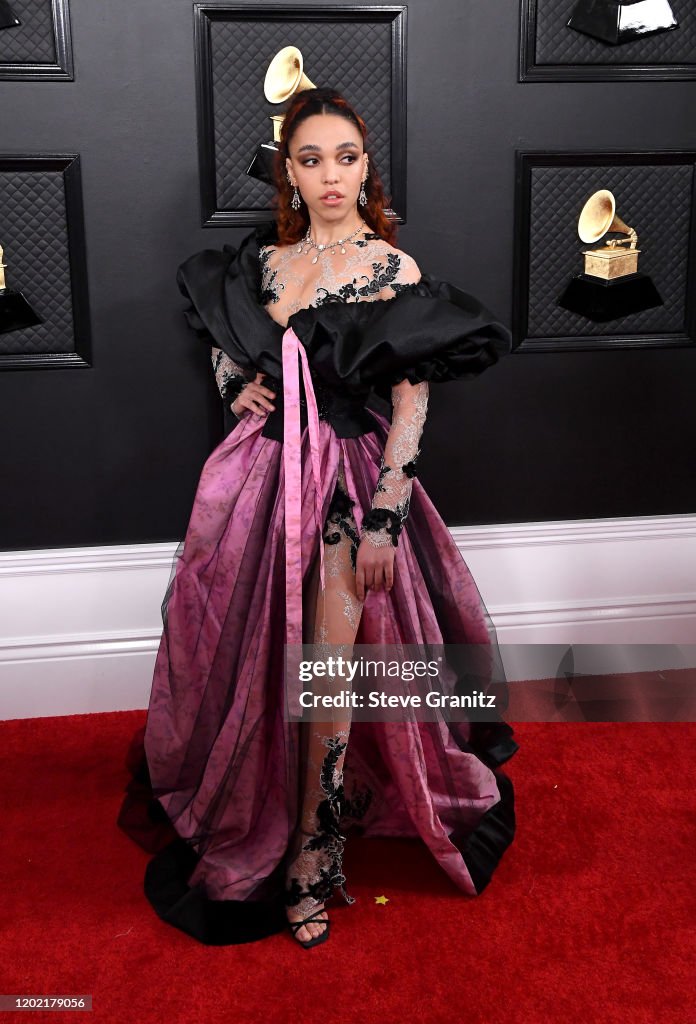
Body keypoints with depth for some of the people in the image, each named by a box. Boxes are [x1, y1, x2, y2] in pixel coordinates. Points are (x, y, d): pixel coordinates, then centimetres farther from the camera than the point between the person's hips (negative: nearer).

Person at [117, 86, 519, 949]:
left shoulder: (395, 271, -5)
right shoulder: (264, 260, 9)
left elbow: (412, 403, -9)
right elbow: (222, 339, 25)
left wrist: (386, 516, -15)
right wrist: (235, 387, 2)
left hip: (350, 474, -4)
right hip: (259, 467, 5)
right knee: (247, 656, 12)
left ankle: (313, 850, 13)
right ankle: (241, 818, 36)